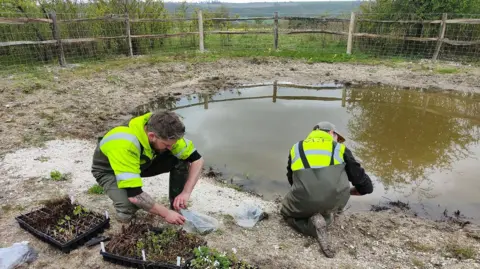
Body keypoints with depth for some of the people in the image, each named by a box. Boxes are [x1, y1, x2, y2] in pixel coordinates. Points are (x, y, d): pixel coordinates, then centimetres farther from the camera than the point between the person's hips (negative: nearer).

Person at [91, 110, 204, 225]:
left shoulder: (166, 134, -26)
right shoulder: (125, 145, -42)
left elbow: (197, 159, -18)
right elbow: (133, 194, -42)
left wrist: (186, 193, -29)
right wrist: (166, 213, -34)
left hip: (143, 163, 4)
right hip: (109, 170, -4)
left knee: (181, 161, -20)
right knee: (128, 211, -31)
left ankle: (177, 209, -3)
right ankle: (120, 196, 4)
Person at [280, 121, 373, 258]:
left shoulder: (296, 147, 22)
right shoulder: (340, 148, 16)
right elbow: (366, 186, 18)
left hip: (304, 201, -1)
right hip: (336, 199, 2)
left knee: (286, 212, 30)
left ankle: (314, 224, 2)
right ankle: (327, 215, 11)